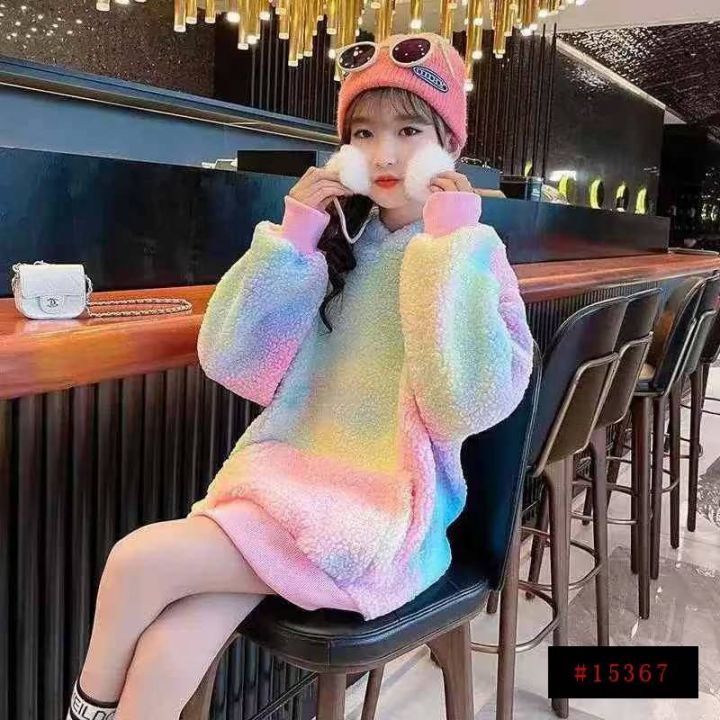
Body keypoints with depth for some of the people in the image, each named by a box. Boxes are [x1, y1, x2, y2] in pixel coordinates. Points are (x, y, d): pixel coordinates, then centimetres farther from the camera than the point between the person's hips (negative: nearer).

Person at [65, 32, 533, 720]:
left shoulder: (473, 253, -4)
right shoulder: (334, 238, 8)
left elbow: (471, 405, -20)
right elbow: (229, 359, 1)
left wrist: (450, 247, -18)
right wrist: (291, 237, -8)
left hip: (386, 511, -4)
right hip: (288, 476, 4)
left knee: (141, 559, -17)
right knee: (165, 658, -20)